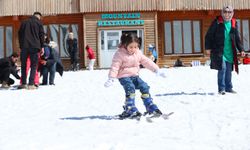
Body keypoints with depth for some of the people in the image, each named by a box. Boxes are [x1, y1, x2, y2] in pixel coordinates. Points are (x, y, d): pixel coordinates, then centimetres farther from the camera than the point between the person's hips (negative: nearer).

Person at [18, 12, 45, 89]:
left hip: (24, 47, 3)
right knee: (34, 65, 0)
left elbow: (19, 34, 15)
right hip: (34, 47, -3)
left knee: (23, 65, 11)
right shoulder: (39, 22, 4)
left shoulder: (24, 22, 16)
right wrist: (42, 46, 5)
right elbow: (41, 35, 1)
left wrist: (21, 46, 17)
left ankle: (23, 83, 7)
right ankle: (31, 84, -9)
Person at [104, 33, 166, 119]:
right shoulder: (120, 54, -10)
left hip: (135, 76, 5)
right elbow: (115, 66, -14)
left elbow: (147, 62, 13)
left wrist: (157, 70, 10)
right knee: (130, 89, -28)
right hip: (124, 76, -5)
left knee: (144, 87, -10)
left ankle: (150, 107, 0)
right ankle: (130, 109, -24)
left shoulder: (138, 53, 8)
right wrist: (111, 79, -23)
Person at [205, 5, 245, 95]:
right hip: (219, 51, -4)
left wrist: (241, 50, 10)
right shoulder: (217, 22, -4)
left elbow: (237, 39, 16)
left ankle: (229, 88, 20)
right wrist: (208, 47, -7)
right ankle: (221, 88, -2)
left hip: (230, 52, 4)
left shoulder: (234, 24, 8)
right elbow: (209, 35, -3)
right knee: (222, 68, -12)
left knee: (229, 70, 8)